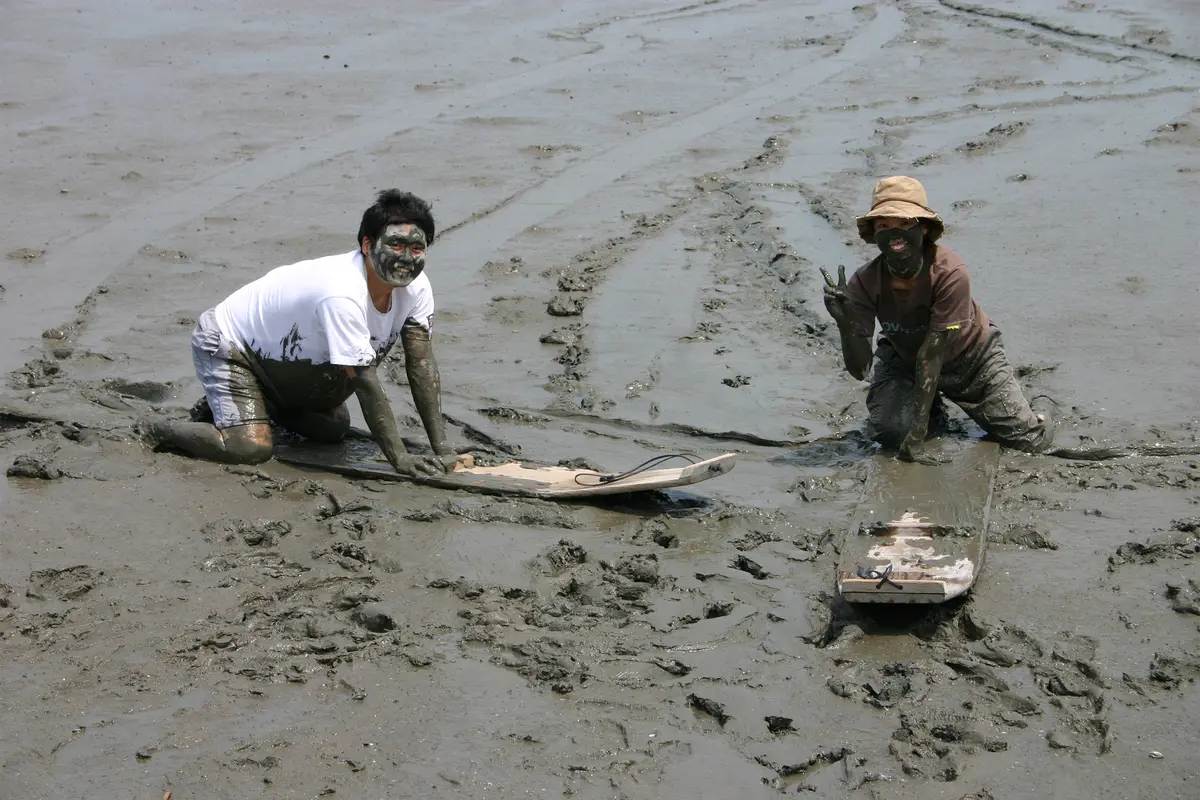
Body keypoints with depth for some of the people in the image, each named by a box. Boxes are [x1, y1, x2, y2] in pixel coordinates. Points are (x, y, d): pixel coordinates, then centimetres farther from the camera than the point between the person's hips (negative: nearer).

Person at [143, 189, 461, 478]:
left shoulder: (416, 287, -15)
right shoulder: (342, 293, -39)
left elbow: (422, 365, -14)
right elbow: (364, 379, -37)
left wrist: (441, 447, -20)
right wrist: (399, 458, -36)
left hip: (283, 357, 9)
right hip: (226, 343, -9)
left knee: (335, 429, 14)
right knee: (251, 448, -23)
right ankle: (157, 429, 1)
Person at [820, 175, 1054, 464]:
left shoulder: (950, 272, -35)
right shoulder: (866, 281, -26)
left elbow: (932, 352, -35)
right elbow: (859, 369, -27)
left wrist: (916, 435, -36)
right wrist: (845, 321, -49)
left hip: (969, 358, -2)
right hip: (904, 359, 2)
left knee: (1032, 441, -11)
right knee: (888, 431, -25)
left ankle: (1039, 407, 29)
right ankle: (931, 407, 12)